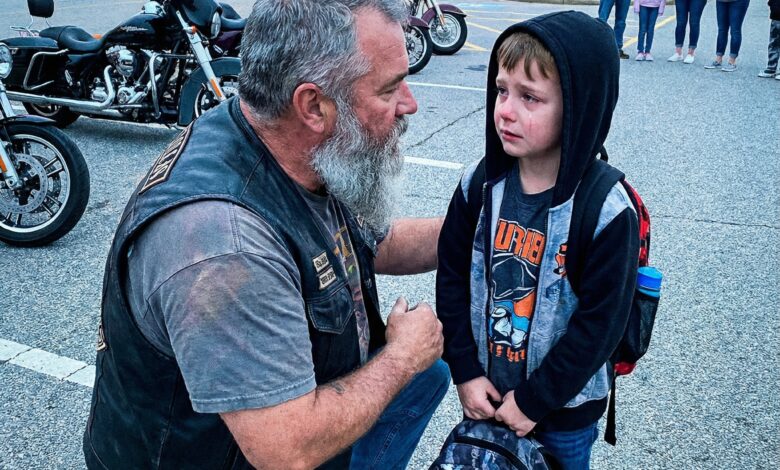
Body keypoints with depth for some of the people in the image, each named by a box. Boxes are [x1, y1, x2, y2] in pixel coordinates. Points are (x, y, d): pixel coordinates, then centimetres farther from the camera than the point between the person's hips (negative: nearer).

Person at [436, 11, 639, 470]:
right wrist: (466, 372, -7)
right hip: (486, 389, 4)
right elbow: (452, 278, -4)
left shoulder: (607, 212, -23)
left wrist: (536, 400, -13)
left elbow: (600, 324, -19)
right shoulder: (480, 184, -11)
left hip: (565, 406, -3)